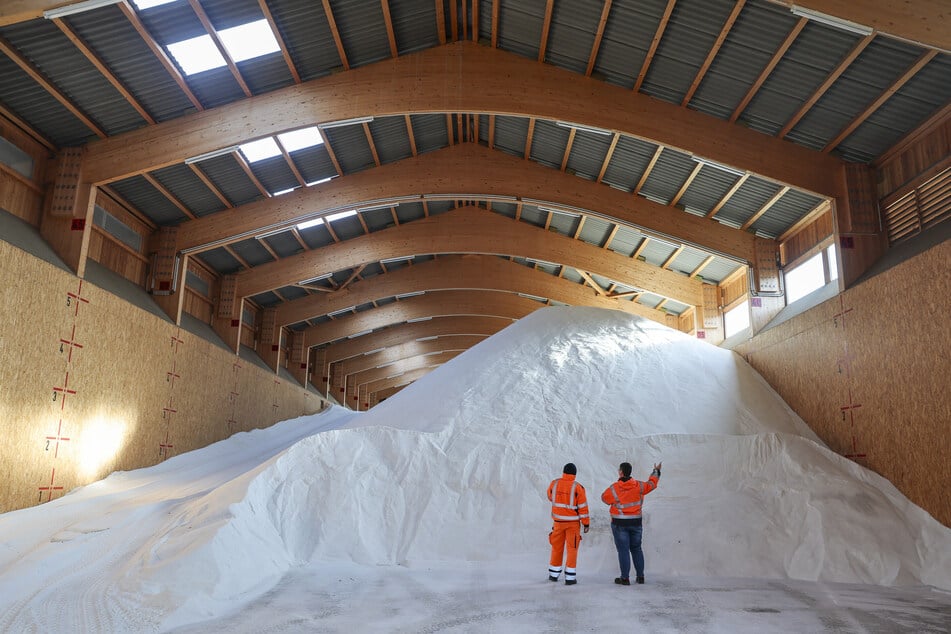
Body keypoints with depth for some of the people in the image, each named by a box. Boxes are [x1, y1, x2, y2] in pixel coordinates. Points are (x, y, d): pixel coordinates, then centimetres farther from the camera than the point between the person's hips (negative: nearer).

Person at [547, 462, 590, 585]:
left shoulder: (554, 483, -4)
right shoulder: (577, 487, -13)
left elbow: (550, 496, 15)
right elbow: (583, 507, -10)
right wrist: (586, 523, -2)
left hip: (558, 521, 3)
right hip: (573, 522, -3)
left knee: (557, 547, 15)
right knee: (572, 548, 5)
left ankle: (554, 574, 25)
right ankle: (570, 577, 2)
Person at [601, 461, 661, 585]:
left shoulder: (613, 489, -15)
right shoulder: (639, 486, -4)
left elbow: (604, 498, 1)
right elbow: (652, 484, 12)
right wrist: (656, 472, 29)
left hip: (620, 523, -4)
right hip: (636, 522, 4)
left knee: (623, 550, 1)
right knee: (636, 549, 15)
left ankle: (625, 578, 2)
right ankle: (640, 576, 19)